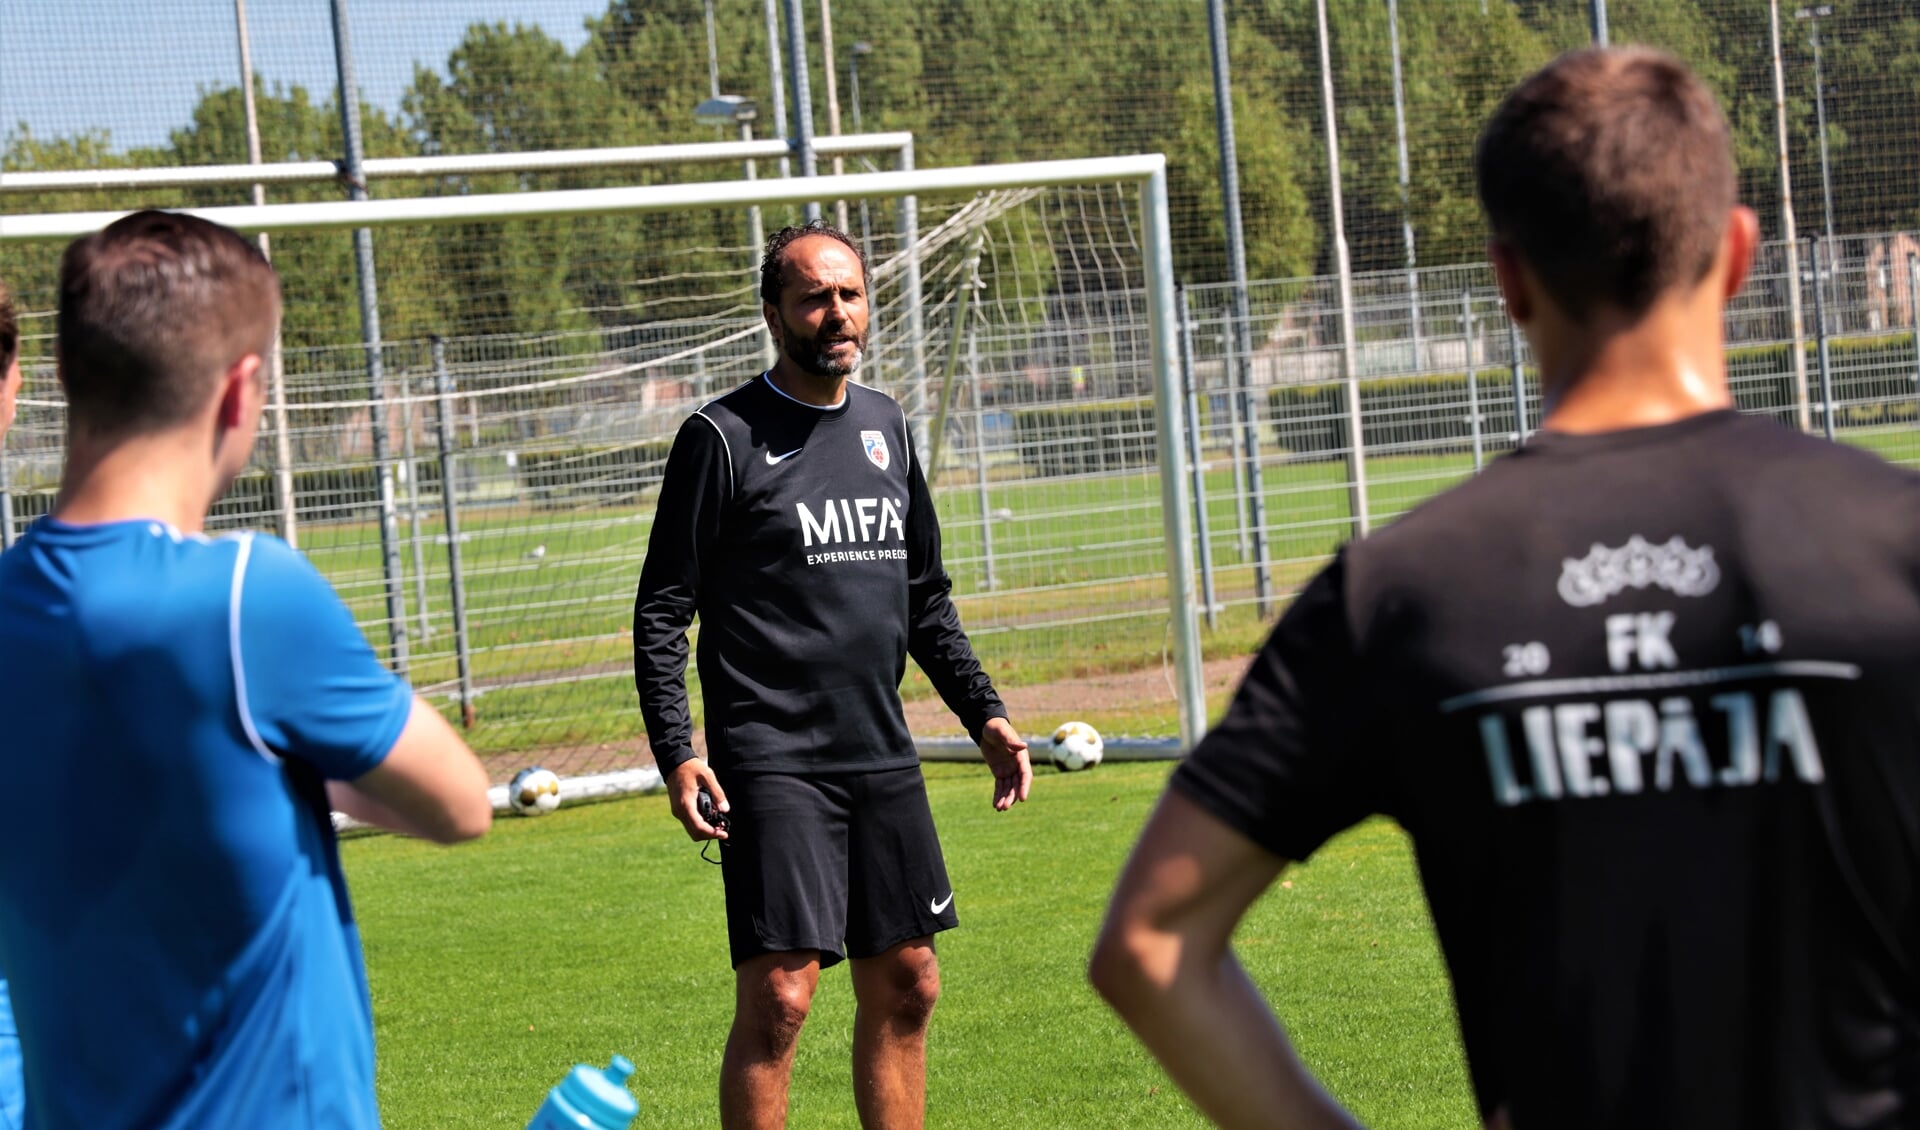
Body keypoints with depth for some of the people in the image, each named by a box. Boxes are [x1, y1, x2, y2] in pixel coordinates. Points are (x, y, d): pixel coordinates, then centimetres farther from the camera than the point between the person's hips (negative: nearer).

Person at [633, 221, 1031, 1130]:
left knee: (904, 987, 9)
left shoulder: (885, 426, 13)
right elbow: (661, 611, -7)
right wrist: (675, 752, -17)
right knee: (777, 996, -11)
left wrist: (983, 713, 16)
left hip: (883, 757, 6)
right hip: (773, 763, -6)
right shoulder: (723, 438, -6)